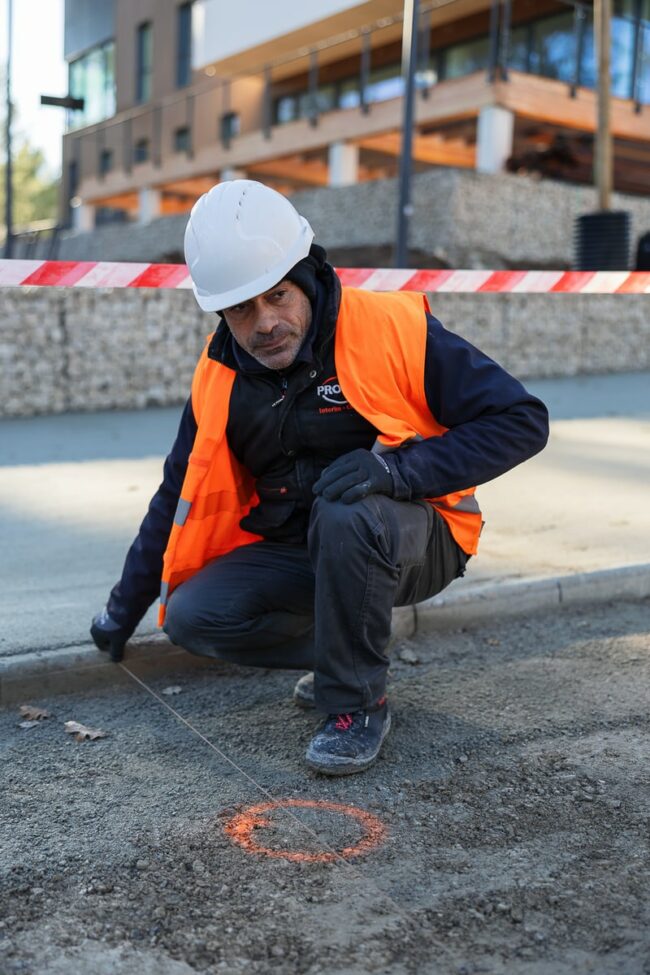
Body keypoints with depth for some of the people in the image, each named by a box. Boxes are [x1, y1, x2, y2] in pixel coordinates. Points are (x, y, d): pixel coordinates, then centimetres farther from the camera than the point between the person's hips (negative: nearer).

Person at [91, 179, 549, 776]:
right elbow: (180, 498, 11)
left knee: (346, 515, -37)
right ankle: (344, 648, 7)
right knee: (191, 617, -15)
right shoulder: (220, 380, -3)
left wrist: (400, 467, -32)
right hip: (298, 552, 5)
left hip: (415, 542, -5)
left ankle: (359, 703, -14)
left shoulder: (394, 328, -18)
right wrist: (124, 609, 16)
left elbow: (522, 420, -18)